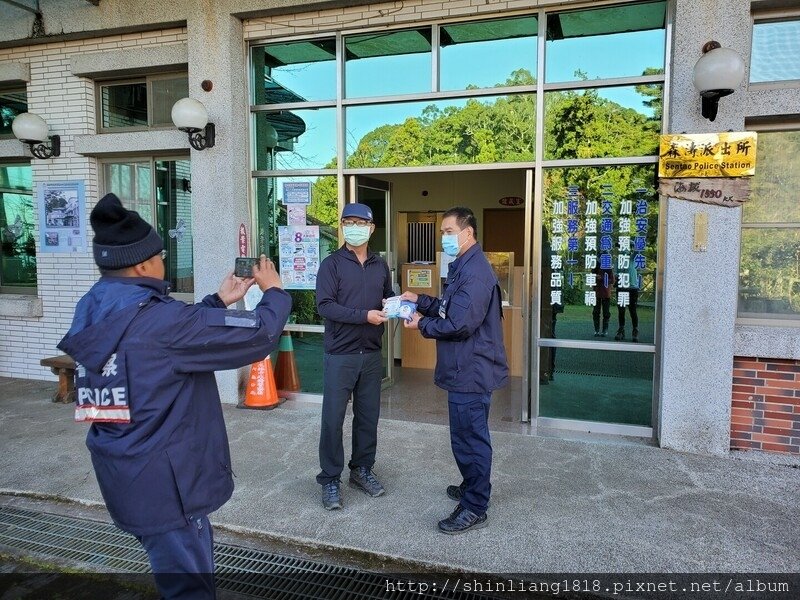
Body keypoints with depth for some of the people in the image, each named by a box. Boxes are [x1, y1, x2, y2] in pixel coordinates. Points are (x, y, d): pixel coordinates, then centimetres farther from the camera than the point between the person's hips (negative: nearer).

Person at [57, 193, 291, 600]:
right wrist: (274, 292, -2)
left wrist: (219, 301, 18)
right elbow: (259, 335, -20)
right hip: (163, 481, -9)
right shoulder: (158, 319, -24)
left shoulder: (92, 310, 2)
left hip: (126, 475, 9)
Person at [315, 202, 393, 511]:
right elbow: (324, 306, -15)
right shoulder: (332, 264, -5)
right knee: (333, 419, 1)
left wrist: (391, 304, -2)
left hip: (371, 353, 5)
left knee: (368, 416, 12)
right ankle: (330, 480, 15)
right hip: (340, 354, -4)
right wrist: (364, 315, -21)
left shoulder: (380, 265, 10)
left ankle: (362, 470, 29)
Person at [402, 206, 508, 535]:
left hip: (471, 371, -11)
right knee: (469, 435, 22)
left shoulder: (475, 272, -21)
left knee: (469, 438, 0)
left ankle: (474, 509, 13)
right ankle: (472, 487, 39)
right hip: (466, 369, 11)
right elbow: (449, 308, 19)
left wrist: (423, 325, -13)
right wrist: (420, 301, 6)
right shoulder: (463, 267, 14)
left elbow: (460, 324, -27)